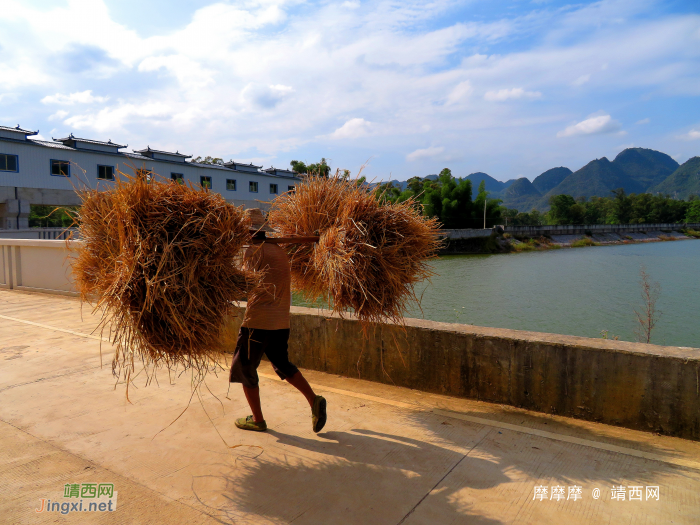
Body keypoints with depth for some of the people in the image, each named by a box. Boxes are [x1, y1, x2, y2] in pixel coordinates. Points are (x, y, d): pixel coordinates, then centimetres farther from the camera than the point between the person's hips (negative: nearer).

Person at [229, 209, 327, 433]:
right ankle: (314, 400, 7)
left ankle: (257, 419, 17)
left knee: (244, 367, 10)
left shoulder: (254, 250, -8)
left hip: (258, 320, -7)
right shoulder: (279, 250, 13)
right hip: (282, 321, 7)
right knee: (282, 364, 21)